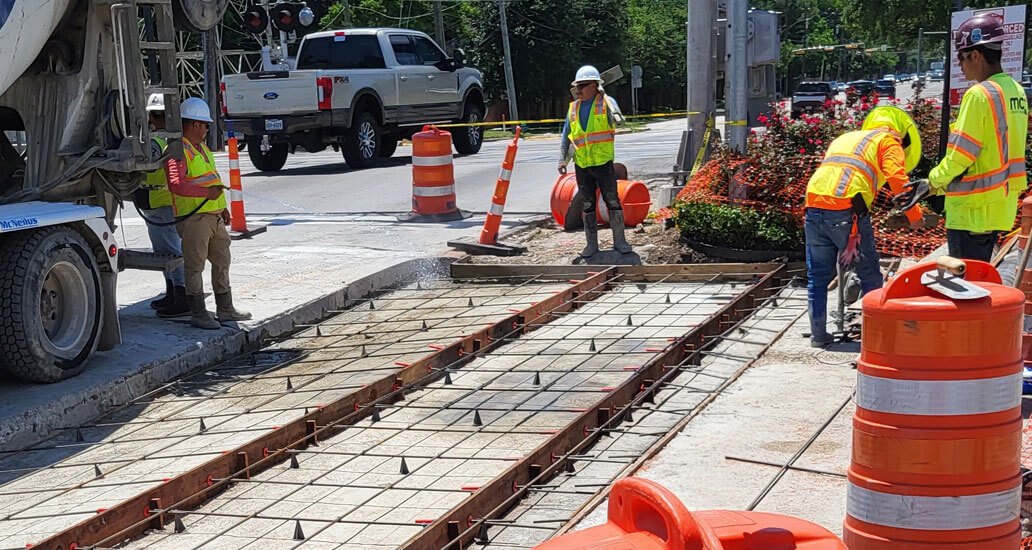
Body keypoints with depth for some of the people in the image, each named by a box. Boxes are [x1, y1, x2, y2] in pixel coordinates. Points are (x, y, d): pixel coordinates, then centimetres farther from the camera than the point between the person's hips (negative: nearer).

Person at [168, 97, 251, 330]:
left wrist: (222, 206, 31)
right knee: (195, 265, -3)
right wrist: (206, 192, -36)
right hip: (193, 218, -10)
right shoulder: (178, 150, -14)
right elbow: (176, 184, -27)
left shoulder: (202, 147, 19)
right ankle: (198, 313, 2)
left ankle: (225, 309, 24)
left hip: (214, 216, 10)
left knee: (222, 262, 15)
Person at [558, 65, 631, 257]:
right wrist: (562, 159, 4)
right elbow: (566, 137, 14)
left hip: (603, 162, -4)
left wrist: (604, 97, -24)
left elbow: (618, 120, -20)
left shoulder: (606, 102, -2)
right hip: (582, 165, 4)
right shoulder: (573, 108, 10)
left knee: (613, 202, 1)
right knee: (588, 205, 9)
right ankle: (591, 244, 17)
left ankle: (619, 240, 12)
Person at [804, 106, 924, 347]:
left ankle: (818, 334, 16)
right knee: (869, 275, 10)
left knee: (818, 277, 14)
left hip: (814, 206, 5)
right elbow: (896, 177, -5)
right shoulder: (889, 141, 14)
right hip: (847, 211, -5)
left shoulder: (843, 139, 34)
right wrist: (914, 215, 0)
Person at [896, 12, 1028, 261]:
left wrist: (932, 183, -1)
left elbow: (961, 154, -19)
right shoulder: (1016, 91, 9)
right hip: (1001, 209, 9)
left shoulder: (979, 94, -18)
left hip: (973, 211, -9)